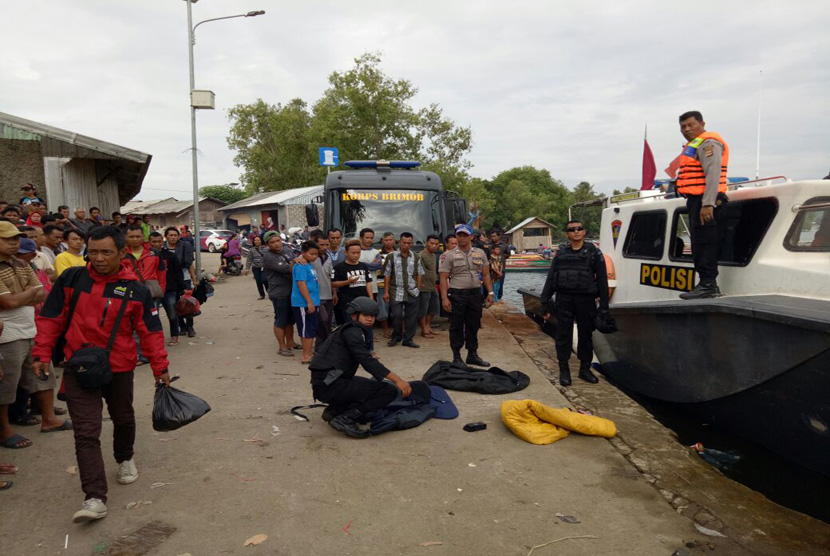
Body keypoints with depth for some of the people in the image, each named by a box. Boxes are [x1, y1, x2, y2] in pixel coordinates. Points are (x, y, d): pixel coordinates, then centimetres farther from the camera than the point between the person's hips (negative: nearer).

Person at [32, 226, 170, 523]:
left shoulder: (136, 290, -9)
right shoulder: (71, 279, -6)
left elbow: (151, 332, -3)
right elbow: (51, 318, 2)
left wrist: (160, 369, -2)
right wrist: (42, 353, -3)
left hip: (120, 368, 1)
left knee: (123, 420, 20)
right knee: (86, 432, -6)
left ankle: (125, 459, 50)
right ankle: (95, 498, -3)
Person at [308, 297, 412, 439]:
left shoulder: (357, 331, 21)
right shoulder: (352, 332, -9)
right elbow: (367, 361, -19)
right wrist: (398, 380, -23)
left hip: (325, 384, 10)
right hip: (330, 385, -10)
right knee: (389, 390, -14)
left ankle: (334, 410, 13)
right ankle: (345, 419, -17)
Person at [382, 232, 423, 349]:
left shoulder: (416, 257, 8)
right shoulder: (391, 257, 1)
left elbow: (419, 274, 13)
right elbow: (387, 275, 3)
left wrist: (418, 288, 6)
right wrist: (386, 291, 0)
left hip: (412, 292, 2)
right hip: (396, 292, -2)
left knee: (412, 316, 4)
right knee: (396, 315, -3)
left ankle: (408, 339, 17)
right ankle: (396, 337, 19)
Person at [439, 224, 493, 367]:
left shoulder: (480, 253, 9)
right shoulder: (449, 255, -3)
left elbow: (485, 275, 13)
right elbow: (443, 278, -7)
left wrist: (490, 292, 5)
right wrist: (444, 298, -14)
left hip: (475, 294, 4)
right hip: (457, 295, -4)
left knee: (473, 326, 12)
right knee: (457, 327, 2)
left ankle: (472, 355, 24)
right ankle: (457, 357, 11)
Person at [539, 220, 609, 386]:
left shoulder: (593, 252, 4)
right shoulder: (561, 253, 9)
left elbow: (602, 279, 2)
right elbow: (550, 278, 9)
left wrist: (604, 304, -4)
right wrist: (545, 300, 2)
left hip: (586, 299, -1)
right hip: (564, 299, 1)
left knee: (585, 333, 7)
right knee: (563, 334, 2)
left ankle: (585, 369, 21)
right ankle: (564, 369, 12)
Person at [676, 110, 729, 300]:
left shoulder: (708, 143, -8)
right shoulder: (693, 145, 25)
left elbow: (713, 174, -19)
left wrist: (707, 204, -27)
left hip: (705, 201, -10)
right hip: (697, 200, 10)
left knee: (704, 242, -12)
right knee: (699, 244, 11)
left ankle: (708, 284, -12)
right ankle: (708, 284, 16)